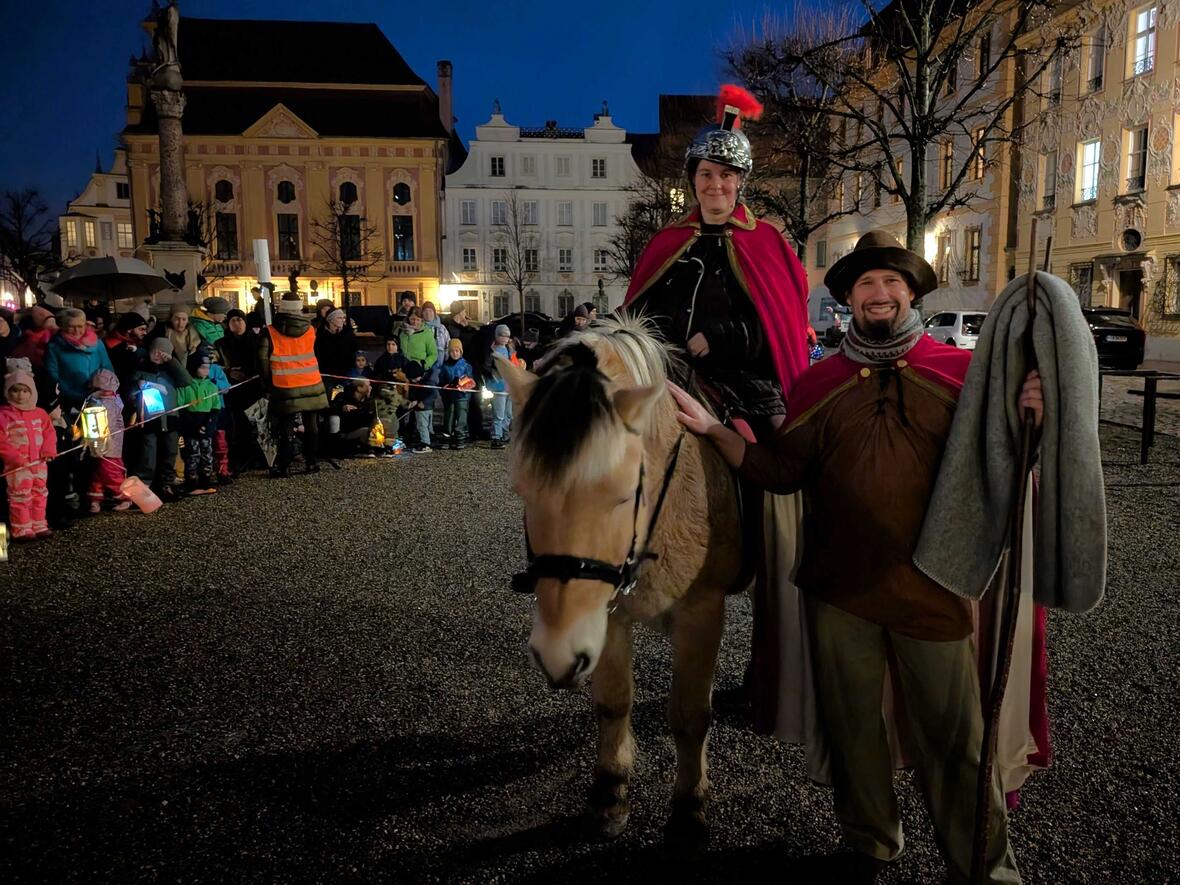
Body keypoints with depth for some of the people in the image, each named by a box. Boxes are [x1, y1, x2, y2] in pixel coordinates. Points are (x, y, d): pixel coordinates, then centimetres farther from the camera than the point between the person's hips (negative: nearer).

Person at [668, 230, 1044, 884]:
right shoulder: (820, 382, 5)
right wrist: (709, 427, -5)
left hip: (933, 587, -2)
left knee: (956, 737, 6)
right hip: (839, 588, 3)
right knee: (852, 727, 16)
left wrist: (1027, 419, -21)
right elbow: (780, 470, 3)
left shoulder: (961, 372, -1)